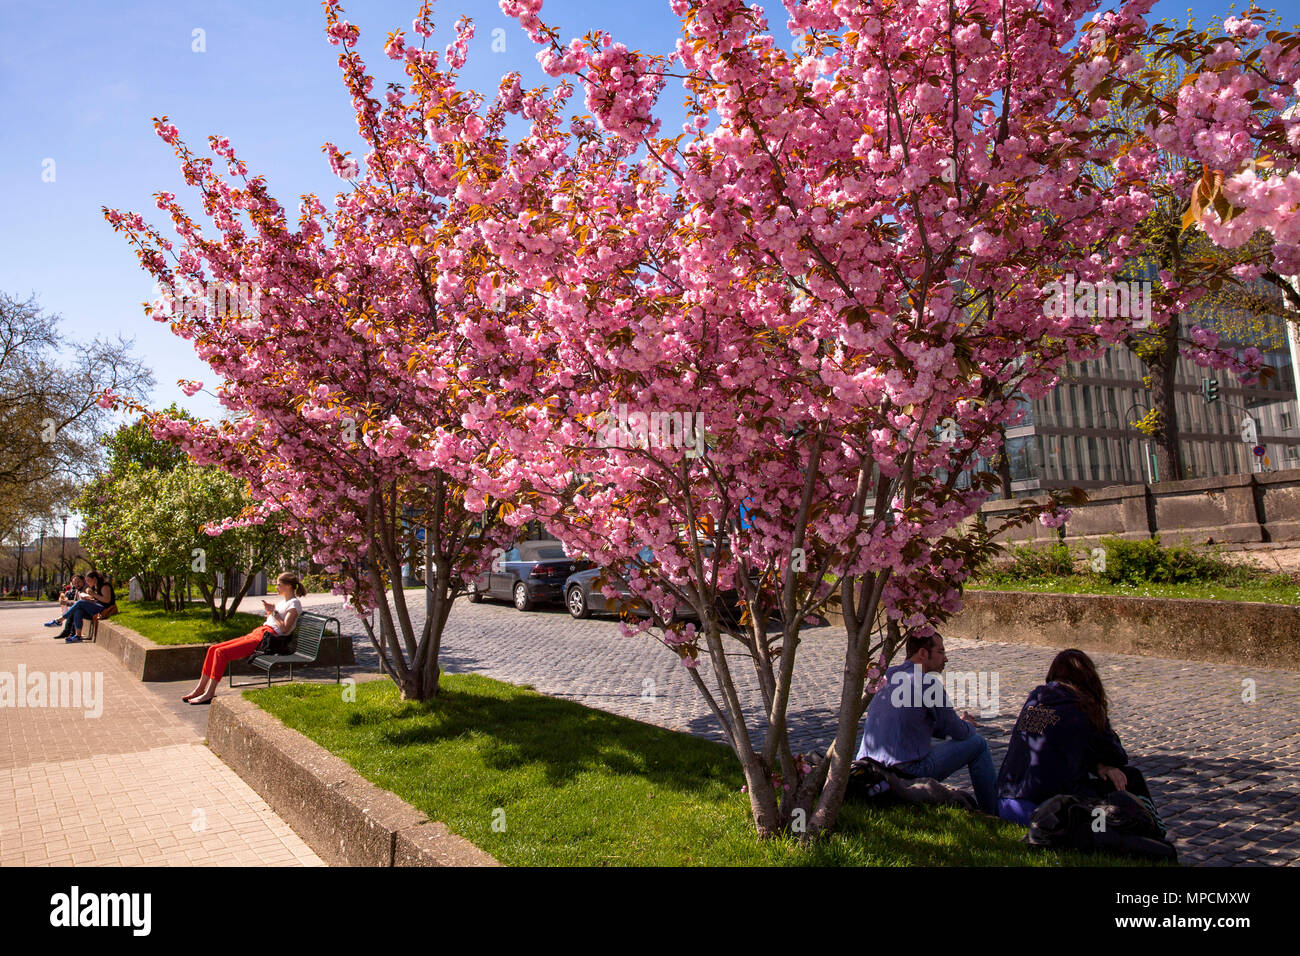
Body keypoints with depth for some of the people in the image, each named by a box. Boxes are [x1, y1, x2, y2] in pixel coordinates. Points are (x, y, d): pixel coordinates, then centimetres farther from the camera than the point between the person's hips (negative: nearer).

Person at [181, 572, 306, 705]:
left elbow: (284, 629, -16)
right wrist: (268, 611, 9)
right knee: (213, 649, 1)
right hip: (256, 634, 10)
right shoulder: (282, 601, 24)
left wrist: (273, 611, -10)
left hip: (267, 639, -10)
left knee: (221, 653, -19)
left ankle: (209, 693, -12)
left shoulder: (294, 603, -5)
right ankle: (199, 689, 7)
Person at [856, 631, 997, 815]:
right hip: (908, 770, -8)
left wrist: (959, 724, 23)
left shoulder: (888, 677, 12)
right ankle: (993, 811, 20)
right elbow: (959, 733, -3)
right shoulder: (928, 683, -13)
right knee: (977, 744, 8)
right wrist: (968, 726, 20)